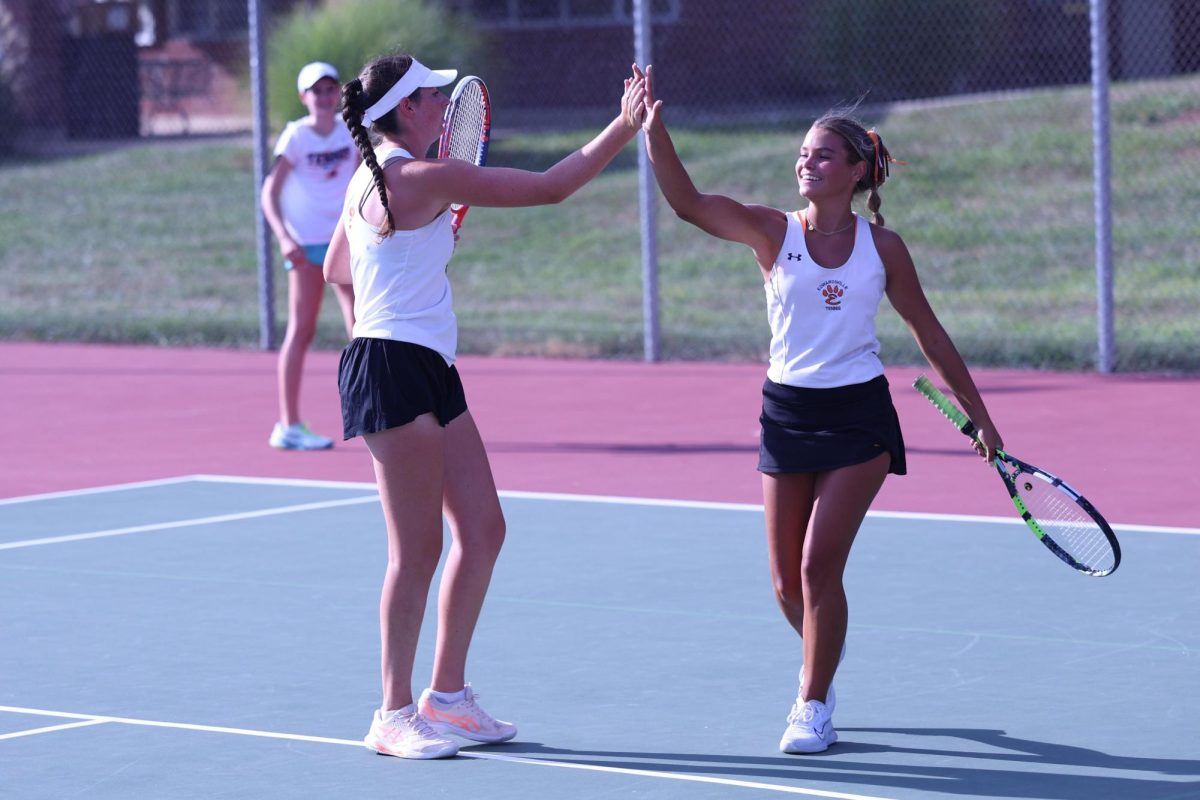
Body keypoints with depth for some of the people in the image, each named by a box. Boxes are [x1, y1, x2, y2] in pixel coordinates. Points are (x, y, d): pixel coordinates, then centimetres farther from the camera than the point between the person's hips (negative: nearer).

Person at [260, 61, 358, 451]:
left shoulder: (351, 130, 4)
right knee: (302, 331, -5)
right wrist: (284, 237, -25)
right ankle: (289, 426, -3)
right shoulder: (296, 136, -9)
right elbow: (270, 193, -12)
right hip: (307, 243, -5)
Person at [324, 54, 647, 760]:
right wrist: (624, 129, -8)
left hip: (430, 372, 10)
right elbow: (550, 187, -14)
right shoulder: (425, 177, -16)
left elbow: (336, 270, 25)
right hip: (394, 366, -10)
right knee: (418, 548, -5)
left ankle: (447, 694, 19)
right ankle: (395, 716, 3)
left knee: (483, 530, 11)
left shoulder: (372, 179, 14)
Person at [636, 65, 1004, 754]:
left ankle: (814, 705, 4)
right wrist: (654, 128, -32)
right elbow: (688, 202, -18)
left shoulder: (882, 246, -1)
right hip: (788, 413, 2)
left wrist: (978, 413, 11)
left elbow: (930, 333, 9)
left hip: (859, 417, -2)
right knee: (788, 583, 6)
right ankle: (825, 661, 37)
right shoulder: (773, 231, -3)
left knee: (819, 566, -12)